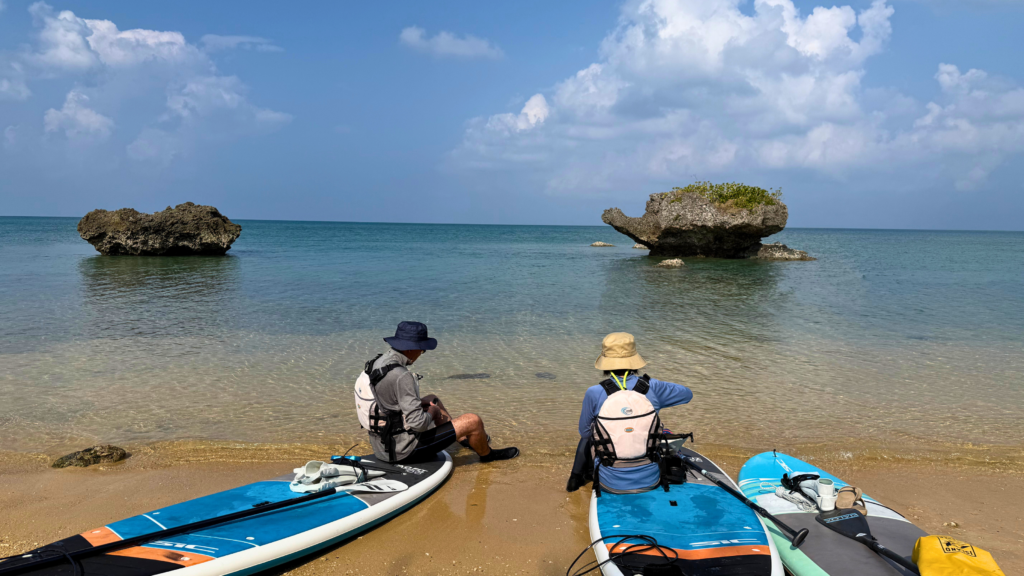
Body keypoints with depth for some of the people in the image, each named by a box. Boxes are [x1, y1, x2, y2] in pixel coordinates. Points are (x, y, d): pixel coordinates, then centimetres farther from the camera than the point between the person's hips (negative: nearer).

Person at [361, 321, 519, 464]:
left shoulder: (378, 362, 1)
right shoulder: (401, 376, -28)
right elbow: (418, 423, -30)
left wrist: (420, 403, 10)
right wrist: (431, 413, -8)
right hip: (404, 451, -10)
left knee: (433, 400, 31)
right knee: (473, 421, -5)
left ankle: (465, 439, 45)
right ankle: (486, 454, 26)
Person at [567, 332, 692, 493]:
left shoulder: (594, 393, -14)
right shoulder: (653, 387, -10)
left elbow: (584, 432, 3)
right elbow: (687, 394, 10)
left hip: (611, 484, -1)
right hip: (651, 481, 1)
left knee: (587, 440, 29)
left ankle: (576, 478, 50)